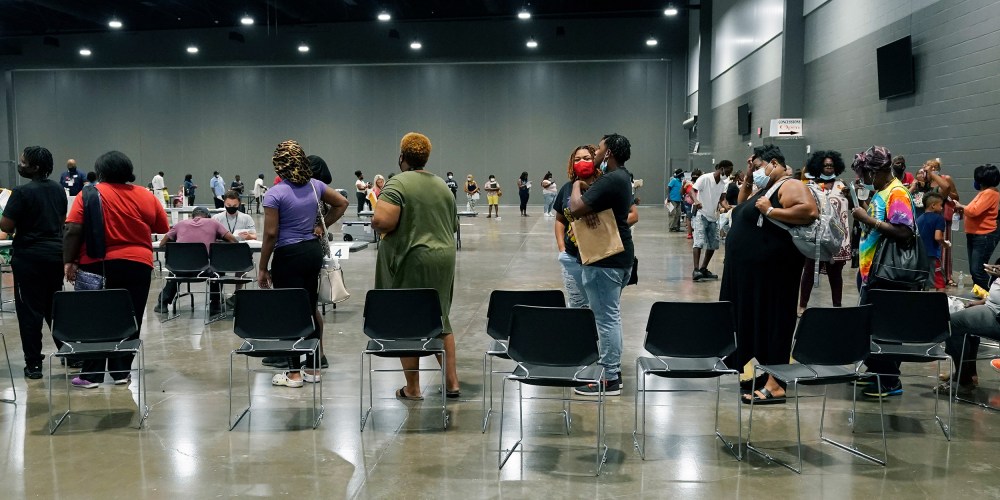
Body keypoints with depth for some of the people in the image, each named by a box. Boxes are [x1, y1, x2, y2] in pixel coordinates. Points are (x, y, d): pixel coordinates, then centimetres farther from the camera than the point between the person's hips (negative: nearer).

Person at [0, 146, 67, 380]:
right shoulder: (58, 189, 7)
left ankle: (34, 364, 5)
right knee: (55, 306, 17)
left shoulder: (22, 192, -14)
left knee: (30, 310, 1)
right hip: (55, 253, 6)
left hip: (29, 256, -6)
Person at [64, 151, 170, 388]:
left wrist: (69, 261, -4)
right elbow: (163, 228, 11)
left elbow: (73, 230, -9)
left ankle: (91, 374, 10)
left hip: (98, 266, -1)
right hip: (137, 265, 1)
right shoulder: (146, 196, 3)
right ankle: (121, 371, 11)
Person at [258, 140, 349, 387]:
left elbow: (271, 234, -14)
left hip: (289, 256, -6)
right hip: (313, 251, 6)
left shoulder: (275, 194, -13)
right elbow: (342, 203, 16)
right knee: (310, 308, 13)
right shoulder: (315, 186, 4)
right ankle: (312, 369, 20)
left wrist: (262, 268, -7)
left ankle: (294, 373, 9)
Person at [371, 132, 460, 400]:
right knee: (440, 320, 16)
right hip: (443, 259, 6)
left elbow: (381, 221, -23)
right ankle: (452, 382, 18)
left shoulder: (397, 184, -11)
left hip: (411, 260, -6)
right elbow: (453, 225, 16)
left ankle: (412, 388, 10)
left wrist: (379, 224, -2)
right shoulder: (442, 185, 10)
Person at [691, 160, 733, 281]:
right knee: (699, 241, -19)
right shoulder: (705, 178, -13)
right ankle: (696, 270, -24)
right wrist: (696, 201, -41)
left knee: (713, 245, 9)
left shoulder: (723, 183, 7)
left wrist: (727, 207, -23)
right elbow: (692, 191, -20)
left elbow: (722, 199, -1)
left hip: (713, 217, 8)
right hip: (700, 215, -8)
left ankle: (703, 269, 21)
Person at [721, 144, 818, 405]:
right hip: (748, 268, 10)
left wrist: (771, 211, -22)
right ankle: (760, 374, 24)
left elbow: (811, 211, -25)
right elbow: (742, 206, 32)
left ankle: (775, 385, -3)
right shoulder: (764, 188, 18)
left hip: (772, 269, -10)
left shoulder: (790, 186, -10)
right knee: (751, 321, 13)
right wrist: (747, 178, 18)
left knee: (770, 322, -7)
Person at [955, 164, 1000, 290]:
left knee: (977, 270, -13)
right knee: (973, 270, 14)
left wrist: (961, 207, -7)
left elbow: (974, 211, -24)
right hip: (974, 235, 10)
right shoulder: (984, 192, 16)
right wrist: (963, 210, 2)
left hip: (984, 237, -10)